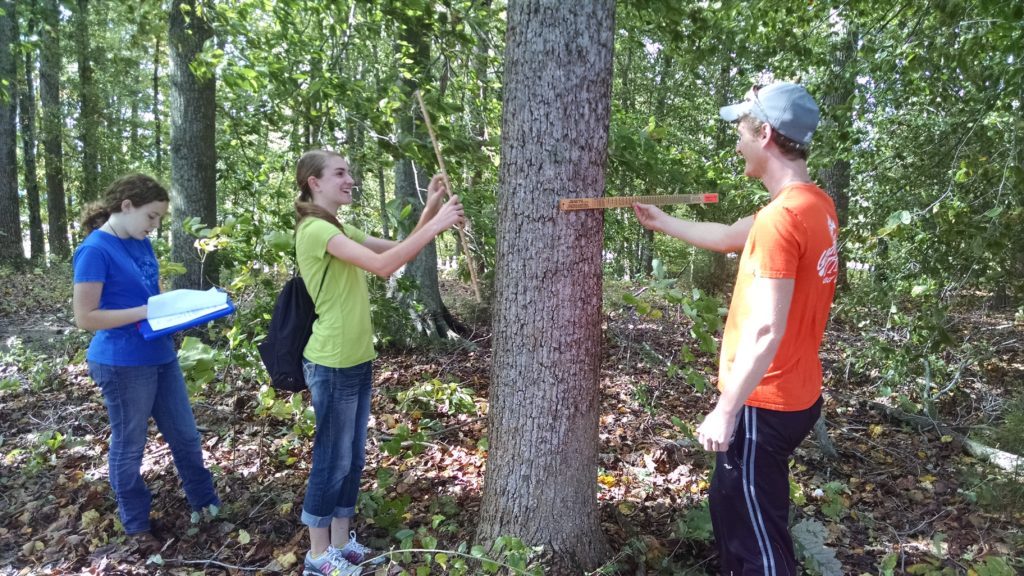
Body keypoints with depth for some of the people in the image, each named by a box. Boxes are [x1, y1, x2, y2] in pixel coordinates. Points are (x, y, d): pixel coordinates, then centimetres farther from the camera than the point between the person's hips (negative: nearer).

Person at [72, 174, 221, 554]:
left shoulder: (142, 243, 6)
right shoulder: (95, 250, -17)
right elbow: (85, 317, -19)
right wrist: (146, 312, -23)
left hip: (161, 355, 7)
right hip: (123, 365, -7)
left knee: (185, 436, 17)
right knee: (129, 446, 11)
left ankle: (206, 502, 35)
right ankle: (135, 525, 30)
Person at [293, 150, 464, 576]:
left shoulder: (339, 230, 14)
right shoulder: (315, 229, -17)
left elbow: (397, 252, 12)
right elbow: (383, 265, -29)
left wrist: (430, 210, 0)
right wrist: (437, 224, -25)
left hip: (356, 360, 9)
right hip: (332, 365, -9)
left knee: (352, 458, 16)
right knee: (332, 460, 4)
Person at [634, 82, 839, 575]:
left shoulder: (780, 217, -25)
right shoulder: (815, 204, 6)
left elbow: (766, 331, -27)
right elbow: (728, 237, 18)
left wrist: (725, 411, -21)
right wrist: (662, 222, 25)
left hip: (765, 405, -9)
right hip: (794, 395, 9)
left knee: (755, 532, 7)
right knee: (731, 502, 25)